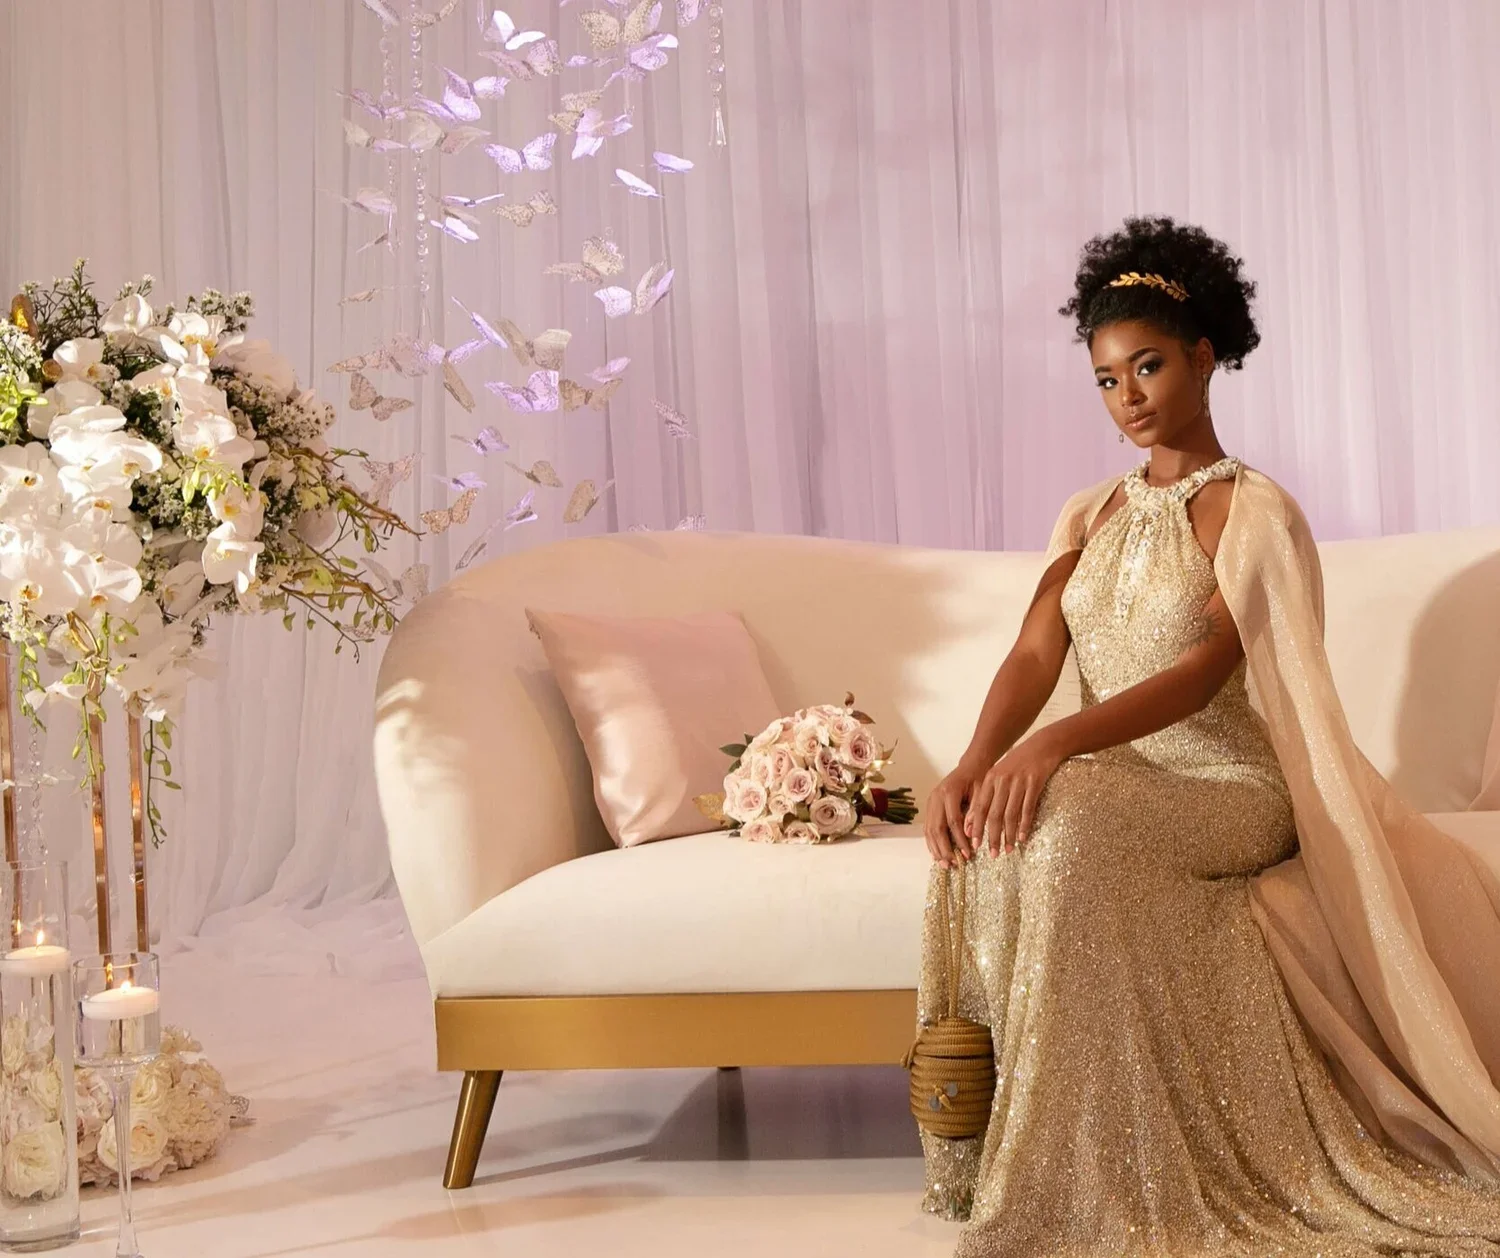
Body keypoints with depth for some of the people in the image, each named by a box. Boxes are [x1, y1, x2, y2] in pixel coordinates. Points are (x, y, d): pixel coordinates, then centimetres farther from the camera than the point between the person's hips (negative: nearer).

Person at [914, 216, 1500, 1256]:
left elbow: (1207, 669, -17)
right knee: (999, 821, -30)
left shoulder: (1254, 510, -2)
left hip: (1232, 788, -5)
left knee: (1065, 815, -35)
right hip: (1117, 789, 5)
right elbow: (1035, 654, 2)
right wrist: (974, 765, -20)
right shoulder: (1093, 515, 16)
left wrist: (1056, 745, -33)